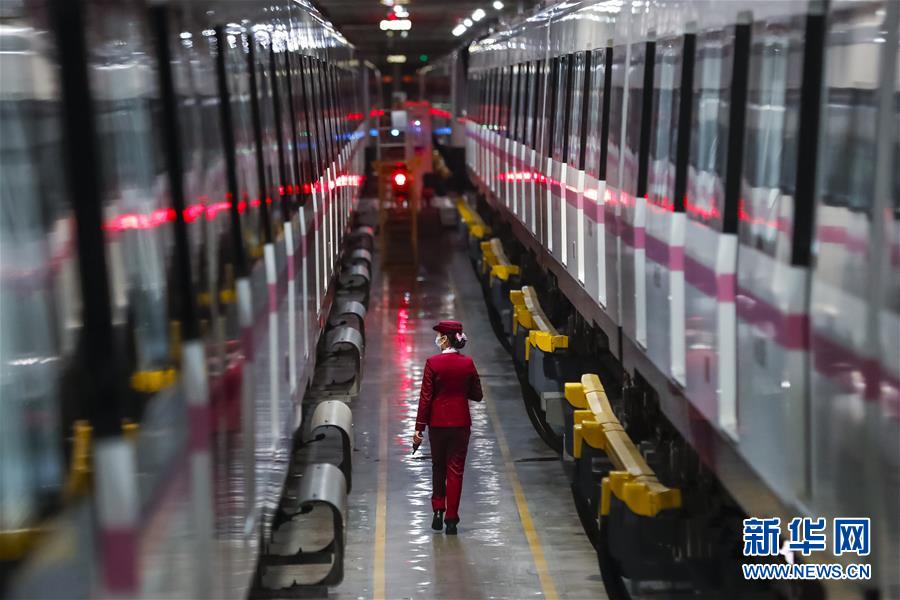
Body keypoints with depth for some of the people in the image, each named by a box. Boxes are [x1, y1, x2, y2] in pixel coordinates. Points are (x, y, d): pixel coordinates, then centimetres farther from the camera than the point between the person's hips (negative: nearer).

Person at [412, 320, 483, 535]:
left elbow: (425, 397, -9)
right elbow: (477, 396, 4)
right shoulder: (468, 363, -3)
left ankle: (438, 511, 13)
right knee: (455, 469, 5)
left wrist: (419, 427, -4)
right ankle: (451, 518, 4)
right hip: (461, 422, 1)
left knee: (438, 468, 17)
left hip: (438, 422, -1)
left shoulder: (432, 363, -10)